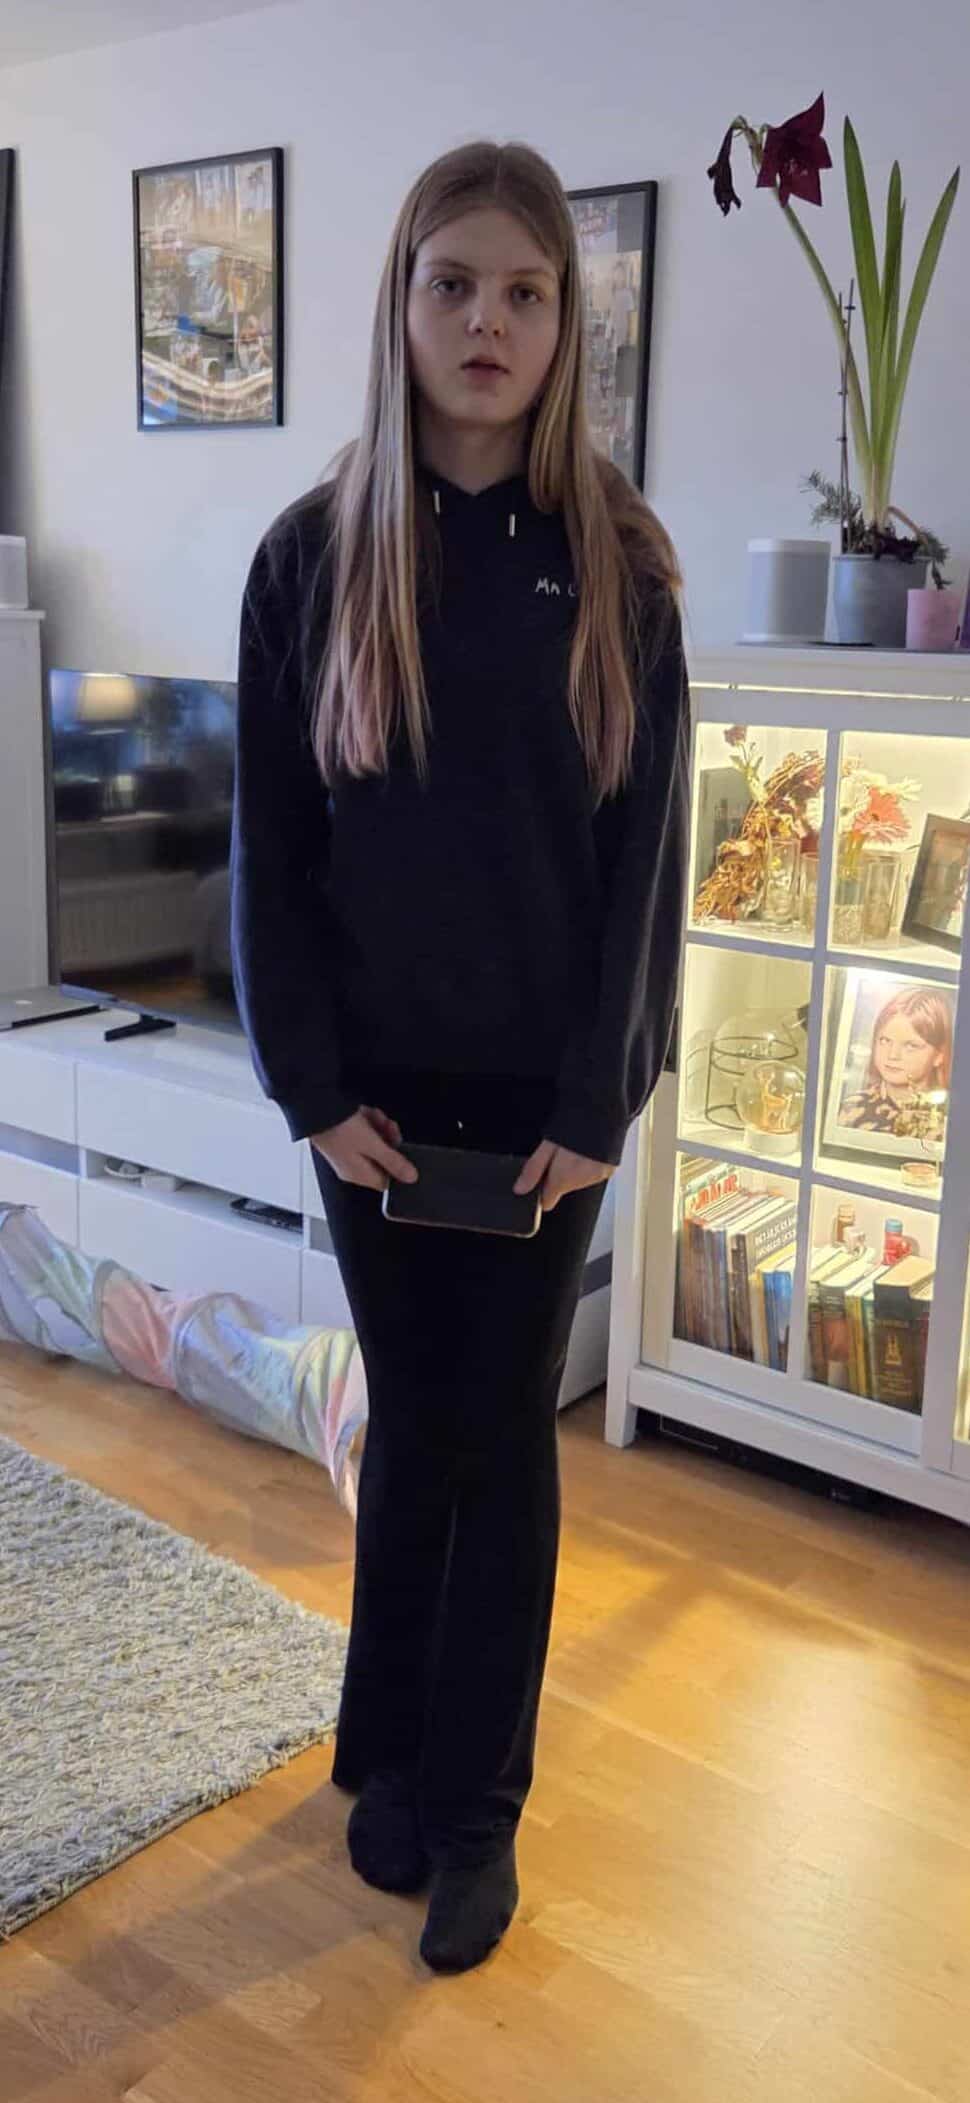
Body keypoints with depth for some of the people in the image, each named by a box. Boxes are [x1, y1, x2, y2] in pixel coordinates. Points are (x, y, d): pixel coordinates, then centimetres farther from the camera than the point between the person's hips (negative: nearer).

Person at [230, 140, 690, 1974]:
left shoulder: (617, 565, -4)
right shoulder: (313, 554, -3)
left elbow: (647, 850, -5)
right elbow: (270, 845, -3)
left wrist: (598, 1101, -9)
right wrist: (314, 1086, -7)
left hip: (547, 1088, 0)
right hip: (375, 1084, 1)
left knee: (505, 1440, 8)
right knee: (406, 1424, 12)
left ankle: (472, 1806, 25)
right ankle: (391, 1754, 33)